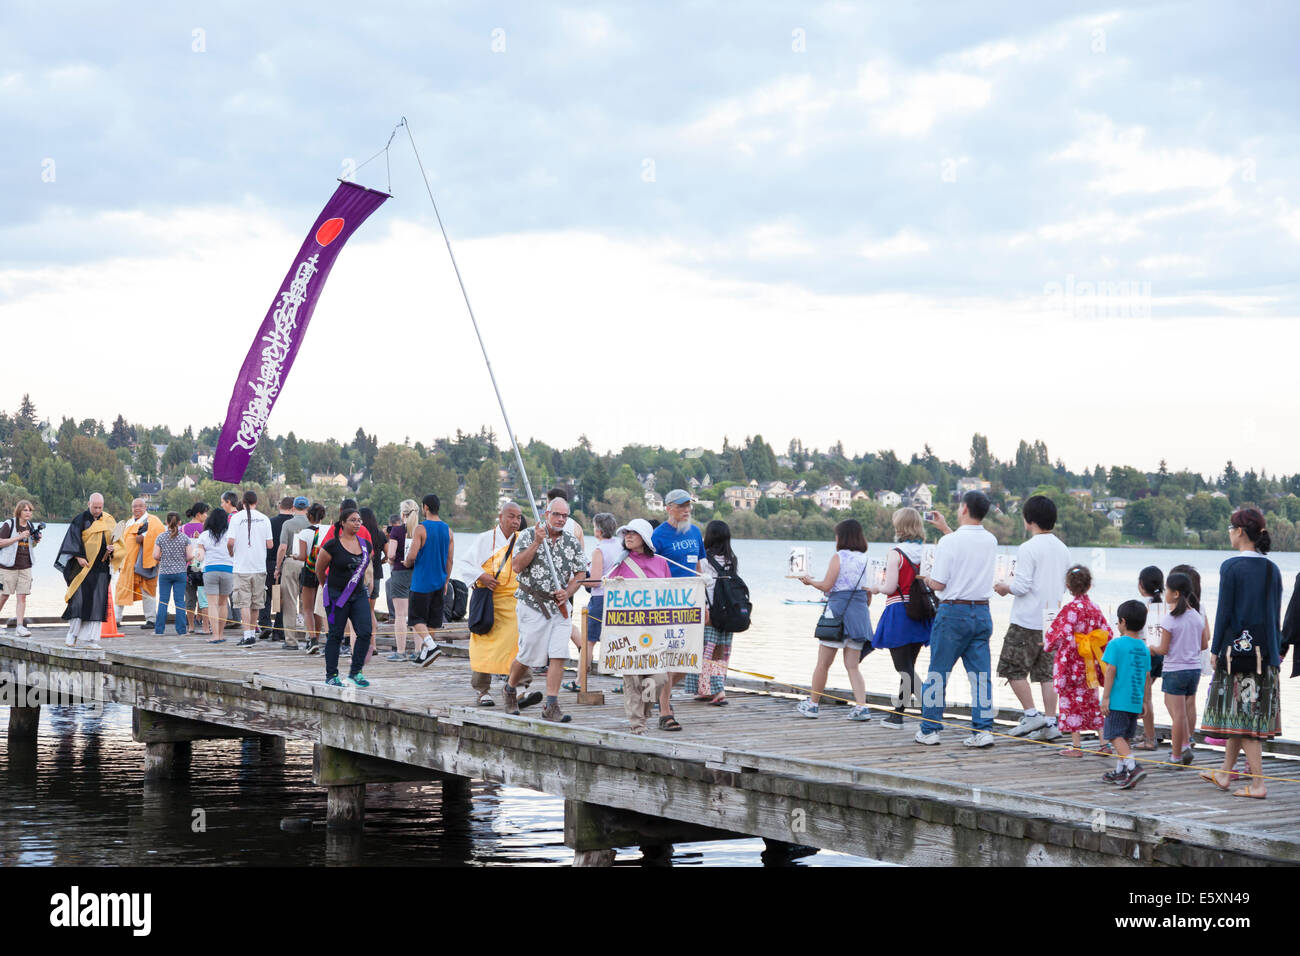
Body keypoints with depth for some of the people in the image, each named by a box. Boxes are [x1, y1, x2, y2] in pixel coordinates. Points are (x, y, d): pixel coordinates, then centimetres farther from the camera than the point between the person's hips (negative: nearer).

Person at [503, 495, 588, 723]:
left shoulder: (572, 542, 9)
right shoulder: (528, 535, -1)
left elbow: (580, 573, 12)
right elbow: (517, 566, -11)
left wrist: (568, 593, -6)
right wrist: (537, 542, -18)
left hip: (561, 606, 3)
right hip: (532, 604, -3)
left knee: (558, 655, -8)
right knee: (529, 655, 0)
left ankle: (551, 706, -6)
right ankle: (510, 688, 28)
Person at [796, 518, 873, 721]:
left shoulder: (838, 557, -6)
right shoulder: (865, 559, 9)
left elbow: (827, 586, -10)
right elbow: (869, 592, 10)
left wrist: (810, 581, 8)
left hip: (839, 610, -5)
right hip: (860, 612, 5)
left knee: (823, 664, 6)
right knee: (853, 666, 7)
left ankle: (813, 704, 14)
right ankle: (861, 706, -6)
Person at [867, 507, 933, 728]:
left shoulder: (897, 553, -12)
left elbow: (890, 587, -15)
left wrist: (876, 588, 6)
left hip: (899, 613, -7)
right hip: (921, 616, 7)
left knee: (905, 669, -5)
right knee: (907, 666, 17)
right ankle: (897, 715, 26)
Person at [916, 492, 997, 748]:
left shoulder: (949, 542, -13)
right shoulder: (991, 541, 7)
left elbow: (938, 583, -13)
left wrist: (926, 578, 10)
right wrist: (946, 529, 37)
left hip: (953, 613, -5)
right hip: (982, 612, 5)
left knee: (938, 673, 4)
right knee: (980, 675, 5)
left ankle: (929, 730, 8)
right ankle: (983, 729, -1)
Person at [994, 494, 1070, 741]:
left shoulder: (1028, 549, -14)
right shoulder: (1062, 549, 10)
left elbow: (1022, 586, -18)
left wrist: (1005, 588, 2)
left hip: (1028, 621, -7)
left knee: (1013, 668, 3)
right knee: (1046, 672, 9)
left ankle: (1031, 714, -3)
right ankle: (1050, 723, 7)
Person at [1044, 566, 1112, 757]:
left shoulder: (1070, 610, -15)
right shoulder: (1096, 609, 4)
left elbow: (1062, 636, -18)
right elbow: (1107, 635, 7)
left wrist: (1048, 643, 1)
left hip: (1072, 663, -6)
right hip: (1091, 666, 6)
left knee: (1072, 702, 2)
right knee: (1092, 703, 15)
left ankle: (1076, 746, 3)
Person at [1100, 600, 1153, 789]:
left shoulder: (1116, 644, -10)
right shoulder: (1144, 648, 9)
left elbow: (1111, 671, -13)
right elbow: (1145, 676, 13)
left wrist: (1105, 697, -10)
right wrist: (1143, 701, 21)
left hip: (1118, 700, -7)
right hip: (1135, 701, 7)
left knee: (1115, 735, -7)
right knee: (1124, 736, 16)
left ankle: (1133, 767, -24)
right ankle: (1120, 771, 22)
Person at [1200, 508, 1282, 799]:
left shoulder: (1231, 567, -11)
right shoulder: (1272, 570, 6)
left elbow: (1224, 611, -11)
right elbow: (1276, 615, 10)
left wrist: (1216, 650, -4)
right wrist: (1275, 651, 16)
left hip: (1237, 647, -6)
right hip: (1265, 652, 6)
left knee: (1241, 713, -2)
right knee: (1248, 715, 15)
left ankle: (1257, 783, -5)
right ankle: (1225, 773, 26)